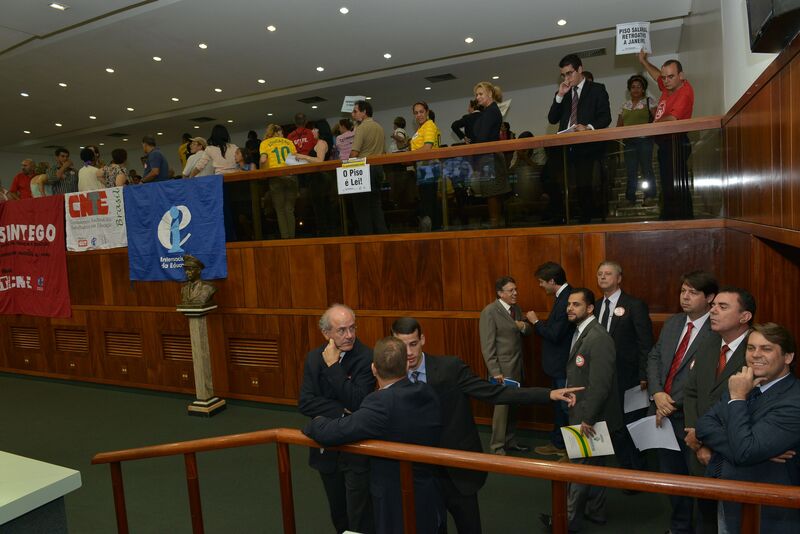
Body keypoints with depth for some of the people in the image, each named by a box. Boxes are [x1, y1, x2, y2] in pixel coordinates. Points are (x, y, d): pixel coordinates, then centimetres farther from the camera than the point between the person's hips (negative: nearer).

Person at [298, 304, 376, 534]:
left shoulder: (367, 357, -17)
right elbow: (305, 403, -9)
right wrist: (340, 412, -20)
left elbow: (357, 403, -26)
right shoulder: (314, 358, -2)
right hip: (327, 447, 5)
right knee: (338, 515, 22)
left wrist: (333, 366, -25)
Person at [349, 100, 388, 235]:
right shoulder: (379, 128, 14)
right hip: (378, 168, 7)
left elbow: (354, 153, -16)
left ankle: (366, 235, 1)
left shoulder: (362, 128, -10)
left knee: (362, 207, -1)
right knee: (376, 205, 10)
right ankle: (382, 233, 9)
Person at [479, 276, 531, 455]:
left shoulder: (516, 309, 10)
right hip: (502, 368, -7)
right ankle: (497, 447, 13)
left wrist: (524, 327, -7)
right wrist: (495, 372, -18)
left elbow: (526, 332, 17)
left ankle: (510, 440, 28)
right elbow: (487, 346, -16)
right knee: (502, 407, 0)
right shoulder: (489, 312, -14)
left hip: (517, 367, 7)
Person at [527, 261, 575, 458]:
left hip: (564, 366, -10)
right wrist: (539, 323, 2)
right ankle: (558, 444, 35)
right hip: (559, 364, 10)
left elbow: (555, 335, -25)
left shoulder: (567, 299, -24)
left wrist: (536, 321, -14)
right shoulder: (563, 296, 7)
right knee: (558, 405, 20)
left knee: (567, 407, 3)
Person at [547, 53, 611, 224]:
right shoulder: (563, 93, 21)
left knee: (584, 186, -12)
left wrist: (589, 127, -20)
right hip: (567, 147, 4)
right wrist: (560, 95, 2)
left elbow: (605, 117, -1)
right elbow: (552, 119, 12)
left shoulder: (597, 89, 8)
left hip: (587, 147, -4)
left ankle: (587, 219, -3)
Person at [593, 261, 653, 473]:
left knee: (630, 429, 4)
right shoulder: (596, 306, 10)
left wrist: (644, 377, -13)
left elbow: (646, 344, -10)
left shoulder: (635, 305, -8)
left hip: (628, 378, -5)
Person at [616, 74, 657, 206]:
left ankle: (649, 197, 1)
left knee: (647, 169, -5)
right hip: (629, 142, 4)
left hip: (644, 141, -3)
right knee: (631, 171, 4)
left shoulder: (649, 101, 5)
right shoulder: (625, 105, 16)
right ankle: (630, 198, 7)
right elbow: (619, 124, 15)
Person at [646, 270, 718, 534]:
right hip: (663, 414, 6)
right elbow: (654, 358, 7)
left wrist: (673, 404, -15)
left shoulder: (718, 332, -16)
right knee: (669, 475, 19)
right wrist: (657, 393, -8)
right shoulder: (672, 323, 7)